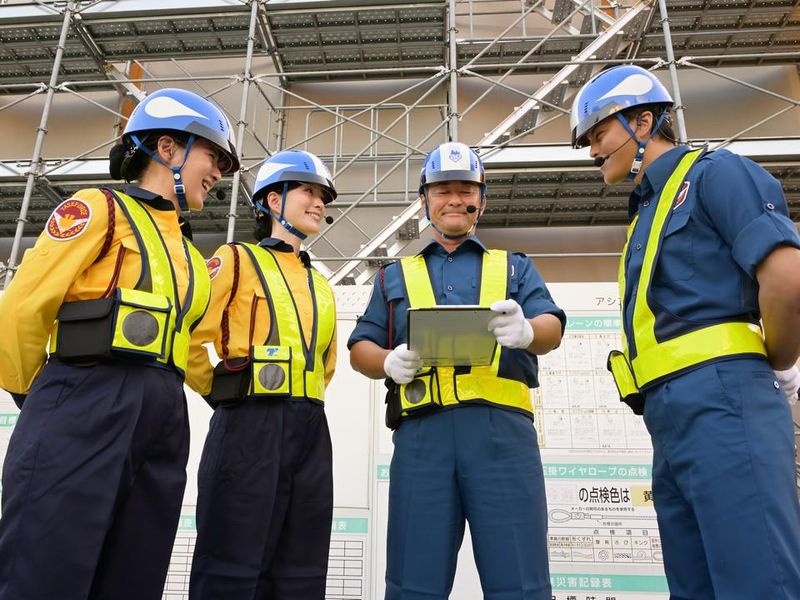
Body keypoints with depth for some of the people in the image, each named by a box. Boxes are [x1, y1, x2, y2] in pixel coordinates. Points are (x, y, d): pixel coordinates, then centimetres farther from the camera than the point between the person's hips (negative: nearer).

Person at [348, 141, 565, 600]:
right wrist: (390, 363, -7)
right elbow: (360, 348, 17)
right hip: (422, 431, 1)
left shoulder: (516, 267, 21)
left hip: (502, 428, 0)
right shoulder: (395, 276, 23)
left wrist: (526, 331, -20)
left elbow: (552, 329, 5)